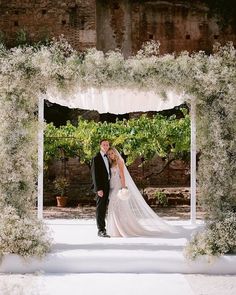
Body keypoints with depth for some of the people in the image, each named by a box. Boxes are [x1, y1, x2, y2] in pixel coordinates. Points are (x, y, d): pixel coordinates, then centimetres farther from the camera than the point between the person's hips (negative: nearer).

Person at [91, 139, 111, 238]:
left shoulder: (107, 157, 15)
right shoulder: (96, 158, -10)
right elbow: (95, 175, -14)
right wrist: (98, 189, -20)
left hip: (107, 186, 8)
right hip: (101, 187, -8)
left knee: (104, 208, 13)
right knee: (100, 208, -6)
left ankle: (102, 228, 21)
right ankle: (101, 230, -5)